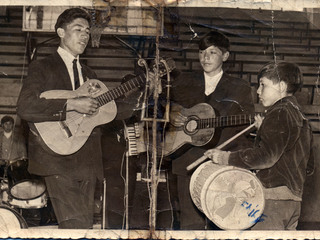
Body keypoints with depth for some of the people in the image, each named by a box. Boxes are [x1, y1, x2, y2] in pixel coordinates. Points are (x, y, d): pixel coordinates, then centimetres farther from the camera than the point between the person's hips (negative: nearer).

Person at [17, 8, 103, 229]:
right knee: (76, 226, -16)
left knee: (87, 223, 5)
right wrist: (71, 104, -20)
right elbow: (25, 107, -16)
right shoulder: (42, 68, 1)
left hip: (88, 162, 7)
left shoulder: (90, 75, 21)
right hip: (57, 158, -6)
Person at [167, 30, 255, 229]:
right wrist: (171, 116, -2)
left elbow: (247, 126, 6)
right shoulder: (183, 82, 16)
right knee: (191, 222, 0)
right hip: (188, 160, 2)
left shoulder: (240, 88, 10)